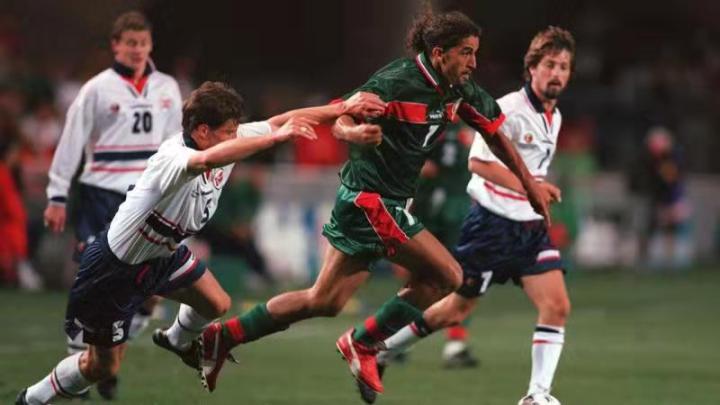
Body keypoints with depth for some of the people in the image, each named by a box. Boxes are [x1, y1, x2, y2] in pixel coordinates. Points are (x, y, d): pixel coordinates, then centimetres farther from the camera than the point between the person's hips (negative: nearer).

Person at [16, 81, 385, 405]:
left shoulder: (219, 142, -12)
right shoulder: (174, 158, -36)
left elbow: (282, 121, -6)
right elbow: (208, 160, -60)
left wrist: (344, 108, -10)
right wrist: (276, 137, -60)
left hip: (163, 254, 8)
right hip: (116, 268, -8)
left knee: (216, 305, 16)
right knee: (102, 366, 1)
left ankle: (178, 340, 48)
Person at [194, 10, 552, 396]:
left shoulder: (459, 89, 3)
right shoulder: (398, 81, -20)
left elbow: (495, 131, 16)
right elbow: (339, 118, -22)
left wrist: (529, 183, 21)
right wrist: (354, 132, -45)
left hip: (388, 204, 8)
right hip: (368, 200, -8)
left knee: (324, 301, 10)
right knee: (447, 277, -9)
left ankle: (224, 336, 17)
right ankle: (361, 344, 2)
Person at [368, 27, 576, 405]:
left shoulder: (554, 117, 11)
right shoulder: (507, 109, -16)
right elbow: (478, 162, -22)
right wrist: (526, 185, -27)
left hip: (531, 228, 7)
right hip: (494, 224, -7)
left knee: (557, 306, -9)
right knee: (456, 309, 2)